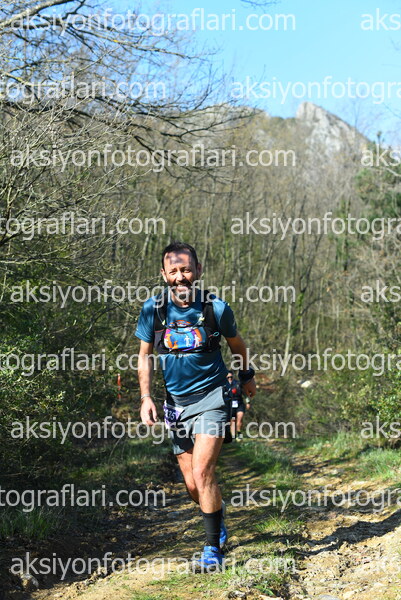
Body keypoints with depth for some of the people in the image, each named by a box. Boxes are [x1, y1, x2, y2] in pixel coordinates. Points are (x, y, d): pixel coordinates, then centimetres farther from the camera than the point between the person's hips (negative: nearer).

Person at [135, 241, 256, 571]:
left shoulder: (216, 307, -9)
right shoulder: (153, 309, -5)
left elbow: (237, 344, 11)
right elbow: (145, 355, 6)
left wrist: (247, 376, 18)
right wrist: (146, 397, -3)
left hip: (211, 398, -3)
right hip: (177, 404, 3)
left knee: (202, 473, -17)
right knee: (192, 485, 8)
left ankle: (214, 547, -2)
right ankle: (219, 524, 38)